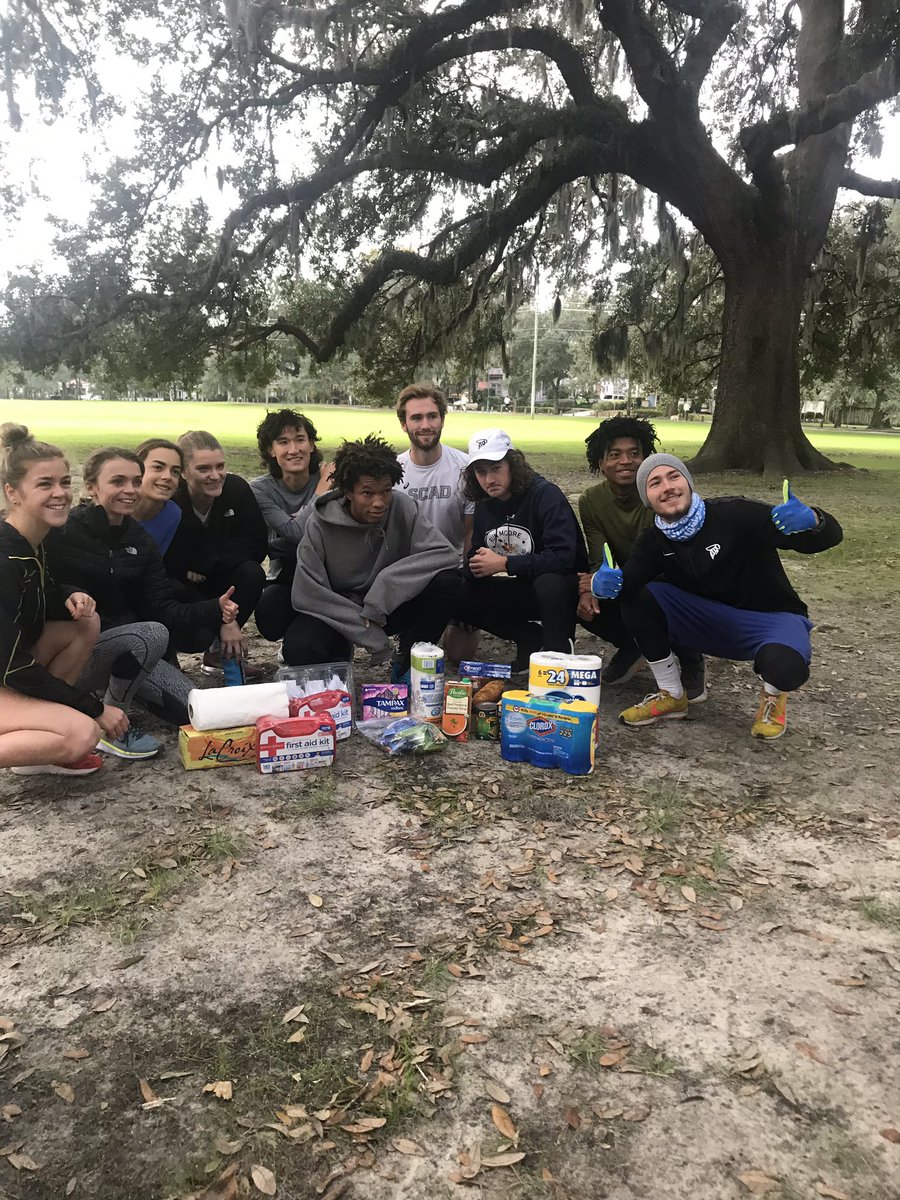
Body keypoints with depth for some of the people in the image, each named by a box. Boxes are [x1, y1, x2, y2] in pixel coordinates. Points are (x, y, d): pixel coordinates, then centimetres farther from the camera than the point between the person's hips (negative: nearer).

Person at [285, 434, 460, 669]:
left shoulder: (403, 508, -15)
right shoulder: (321, 524, -17)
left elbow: (446, 555, -24)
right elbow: (307, 594, -19)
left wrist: (385, 585, -32)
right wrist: (370, 635, -25)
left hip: (390, 606, 1)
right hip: (339, 612, -1)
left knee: (446, 580, -25)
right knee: (298, 649, -32)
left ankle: (409, 658, -3)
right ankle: (338, 657, 5)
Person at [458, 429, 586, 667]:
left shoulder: (545, 494, -19)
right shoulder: (484, 505, 2)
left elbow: (563, 557, -31)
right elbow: (477, 553, 7)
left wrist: (504, 563, -28)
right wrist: (475, 565, -19)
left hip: (562, 587, -7)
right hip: (523, 590, 7)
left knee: (548, 581, -40)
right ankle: (531, 638, 3)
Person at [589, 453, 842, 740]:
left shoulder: (735, 515, -21)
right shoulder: (654, 541, -4)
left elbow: (829, 535, -21)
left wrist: (810, 520, -44)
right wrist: (606, 582, -44)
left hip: (771, 618, -4)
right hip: (711, 620, 4)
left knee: (783, 665, -40)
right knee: (637, 595, -17)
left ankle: (774, 695, 2)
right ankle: (671, 696, 0)